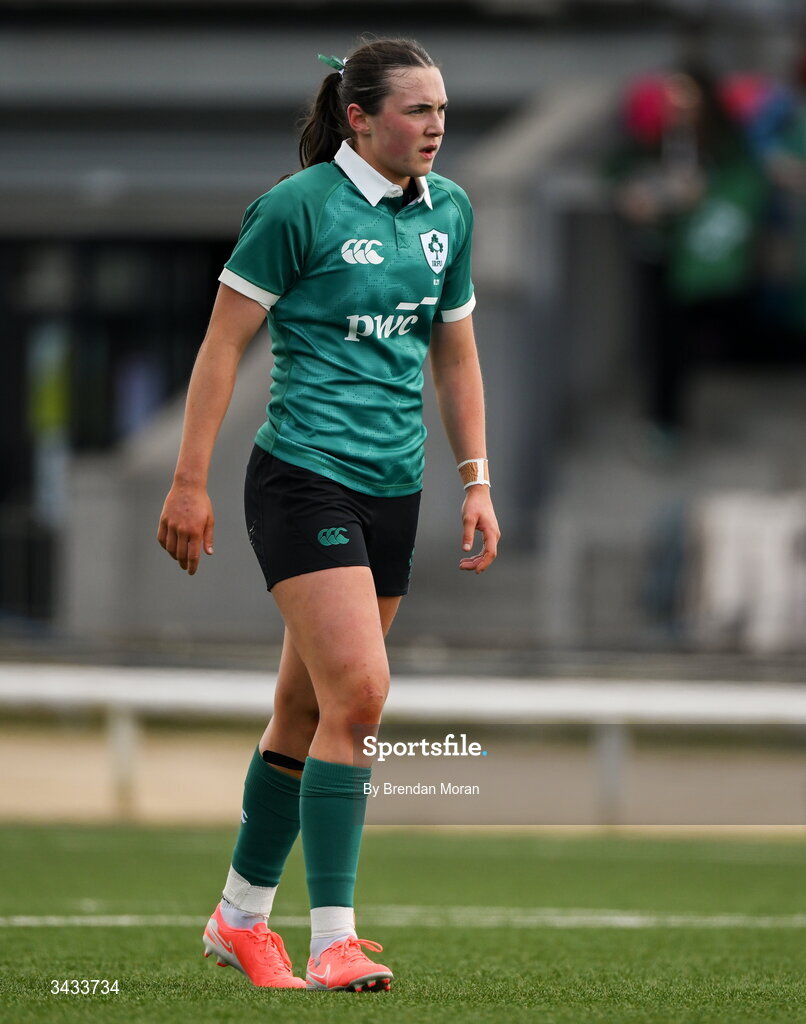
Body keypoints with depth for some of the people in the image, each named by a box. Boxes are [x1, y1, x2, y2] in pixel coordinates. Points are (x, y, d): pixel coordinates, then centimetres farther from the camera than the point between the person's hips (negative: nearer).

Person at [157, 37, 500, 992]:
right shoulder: (298, 207, -9)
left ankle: (242, 916, 27)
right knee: (357, 693, -18)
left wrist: (476, 481, 14)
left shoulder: (448, 212, 11)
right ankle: (333, 942, -16)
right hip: (303, 476, -7)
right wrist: (189, 482, -8)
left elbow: (455, 355, 21)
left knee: (307, 712, 12)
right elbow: (224, 342, -6)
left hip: (393, 487, 7)